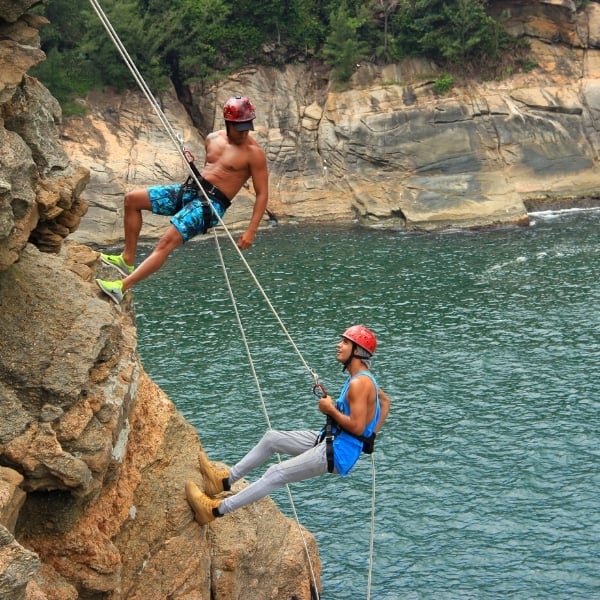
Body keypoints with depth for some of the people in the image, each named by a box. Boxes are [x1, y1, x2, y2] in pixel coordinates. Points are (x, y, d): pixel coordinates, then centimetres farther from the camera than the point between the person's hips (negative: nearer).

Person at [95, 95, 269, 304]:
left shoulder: (254, 153, -9)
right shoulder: (213, 139, 11)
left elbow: (262, 194, -9)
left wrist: (250, 232, -17)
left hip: (212, 204, -8)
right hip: (191, 191, 8)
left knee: (167, 241, -24)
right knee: (132, 199, 1)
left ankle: (122, 286, -26)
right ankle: (128, 259, 6)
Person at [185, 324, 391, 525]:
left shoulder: (359, 383, -21)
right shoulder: (362, 378, 11)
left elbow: (357, 427, -28)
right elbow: (385, 400, 28)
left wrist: (331, 409, -15)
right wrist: (371, 434, 20)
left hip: (337, 453, -10)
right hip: (330, 441, 10)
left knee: (276, 474, -14)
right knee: (272, 438, 12)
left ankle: (217, 509, -14)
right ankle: (227, 479, 16)